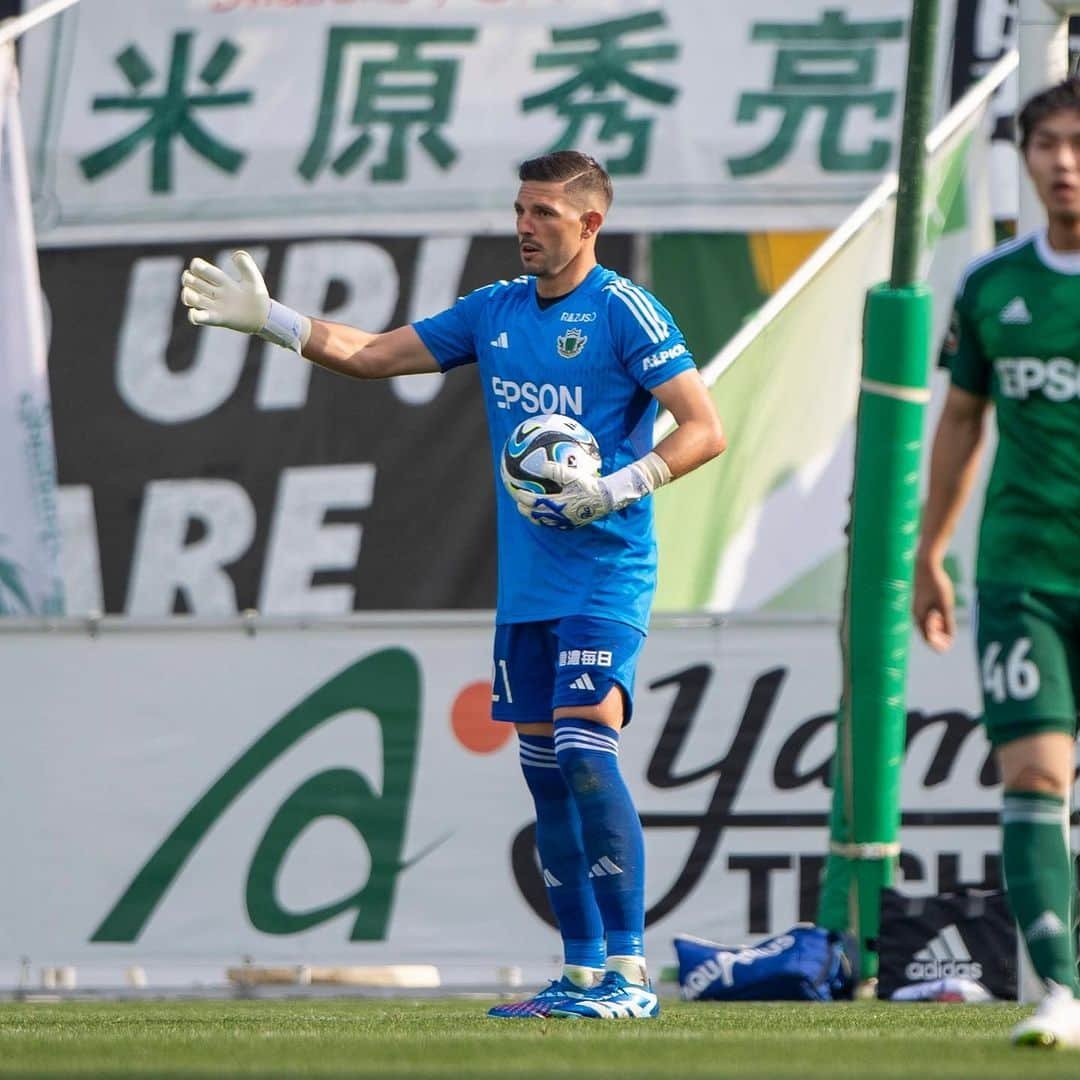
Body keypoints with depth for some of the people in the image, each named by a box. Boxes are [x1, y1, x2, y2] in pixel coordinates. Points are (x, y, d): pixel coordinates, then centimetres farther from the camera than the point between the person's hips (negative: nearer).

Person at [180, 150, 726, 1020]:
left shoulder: (623, 312, -8)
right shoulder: (495, 312, 12)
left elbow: (705, 430, -11)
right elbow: (371, 355, 18)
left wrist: (618, 488, -22)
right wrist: (268, 321, 10)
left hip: (605, 579, -7)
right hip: (524, 582, 7)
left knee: (586, 754, -18)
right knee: (544, 769, 7)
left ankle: (629, 973, -15)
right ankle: (582, 972, 13)